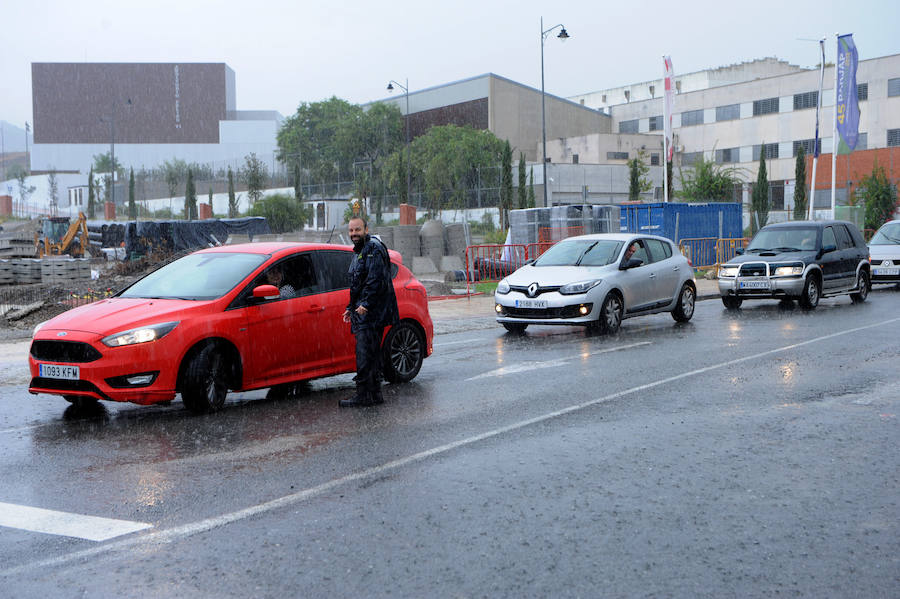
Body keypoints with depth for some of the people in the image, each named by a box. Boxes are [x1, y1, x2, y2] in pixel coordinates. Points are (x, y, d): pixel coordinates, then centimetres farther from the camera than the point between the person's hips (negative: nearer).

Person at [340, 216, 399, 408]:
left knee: (364, 354, -11)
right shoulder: (360, 252, 23)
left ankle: (363, 395, -10)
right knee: (371, 354, 12)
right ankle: (375, 394, 17)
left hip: (371, 312, -10)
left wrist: (365, 304, -23)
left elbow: (376, 280, -20)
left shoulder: (374, 249, -10)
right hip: (364, 313, 10)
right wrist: (351, 308, 27)